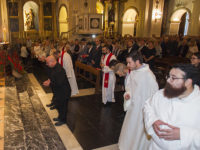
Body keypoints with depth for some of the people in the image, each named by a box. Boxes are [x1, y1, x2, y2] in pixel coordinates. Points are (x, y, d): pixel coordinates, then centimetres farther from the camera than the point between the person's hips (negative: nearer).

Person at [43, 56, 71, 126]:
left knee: (62, 106, 9)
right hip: (57, 91, 10)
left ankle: (62, 120, 30)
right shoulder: (52, 67, -1)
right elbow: (51, 76, 17)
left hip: (63, 92, -10)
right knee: (57, 104, 24)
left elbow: (59, 84, -32)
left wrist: (49, 84, -21)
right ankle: (60, 117, 45)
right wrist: (49, 80, -4)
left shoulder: (59, 70, -32)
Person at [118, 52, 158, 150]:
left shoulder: (148, 75, -25)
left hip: (143, 108, -7)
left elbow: (154, 92, -18)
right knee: (130, 127, 23)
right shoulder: (132, 72, -2)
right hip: (132, 106, 7)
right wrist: (128, 93, -7)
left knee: (140, 130, 11)